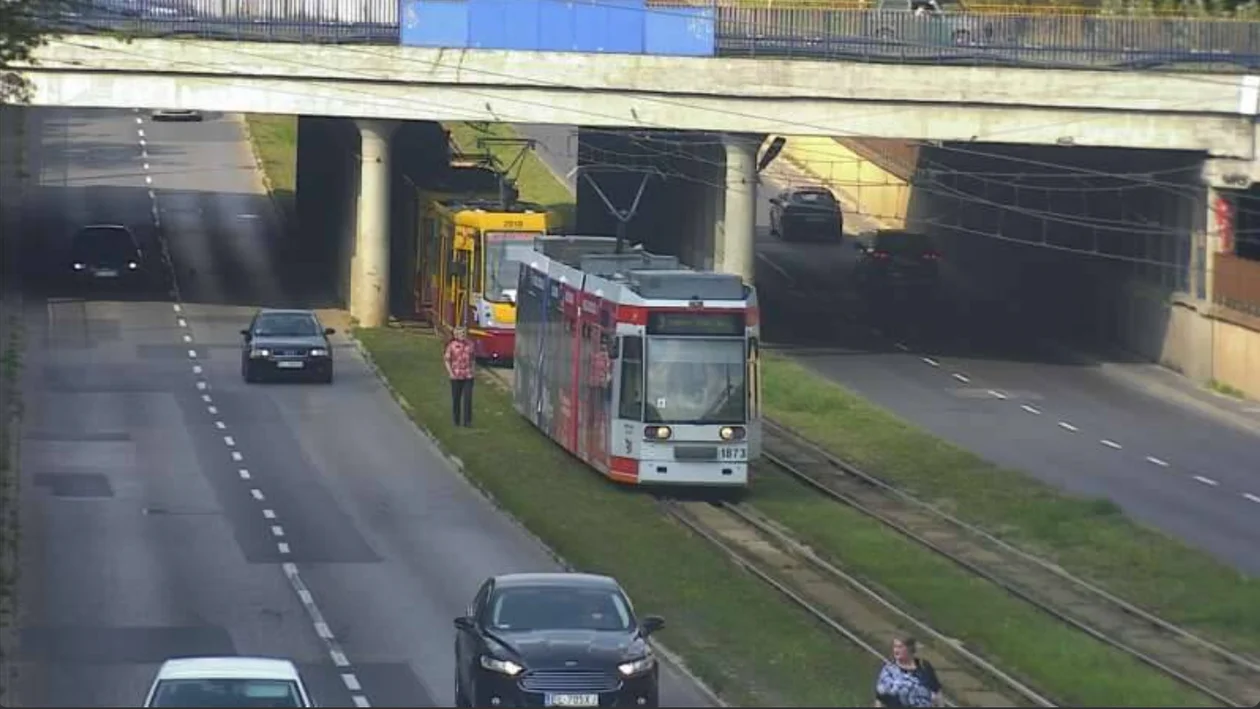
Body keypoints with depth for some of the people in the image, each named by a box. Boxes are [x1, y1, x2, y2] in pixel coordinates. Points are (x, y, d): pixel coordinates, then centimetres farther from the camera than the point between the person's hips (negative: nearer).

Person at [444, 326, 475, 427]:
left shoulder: (469, 345, 6)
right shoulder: (452, 345, -3)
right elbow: (447, 359, -1)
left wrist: (472, 371, 9)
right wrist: (450, 373, -10)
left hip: (468, 376, 2)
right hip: (456, 376, -2)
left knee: (468, 398, -6)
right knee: (456, 399, 7)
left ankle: (467, 421, -4)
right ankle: (456, 421, 18)